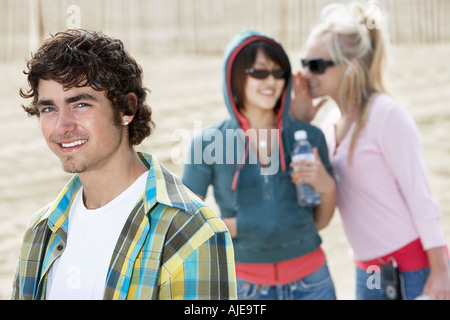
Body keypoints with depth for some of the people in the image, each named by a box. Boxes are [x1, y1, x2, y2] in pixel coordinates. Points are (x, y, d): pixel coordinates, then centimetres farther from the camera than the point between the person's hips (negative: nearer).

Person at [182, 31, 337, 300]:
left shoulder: (309, 136, -1)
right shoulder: (208, 143, -6)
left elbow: (319, 221, 8)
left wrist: (328, 187, -10)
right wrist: (240, 225, -12)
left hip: (310, 284, 1)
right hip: (245, 287, -1)